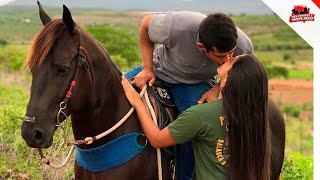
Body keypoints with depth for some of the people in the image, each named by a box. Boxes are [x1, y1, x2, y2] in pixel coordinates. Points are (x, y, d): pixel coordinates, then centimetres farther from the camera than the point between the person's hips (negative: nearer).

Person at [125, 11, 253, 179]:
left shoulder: (243, 47, -30)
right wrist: (147, 69, -18)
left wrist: (217, 89, -23)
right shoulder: (178, 26, -39)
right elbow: (146, 24, -16)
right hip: (159, 70, 0)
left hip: (195, 83, 0)